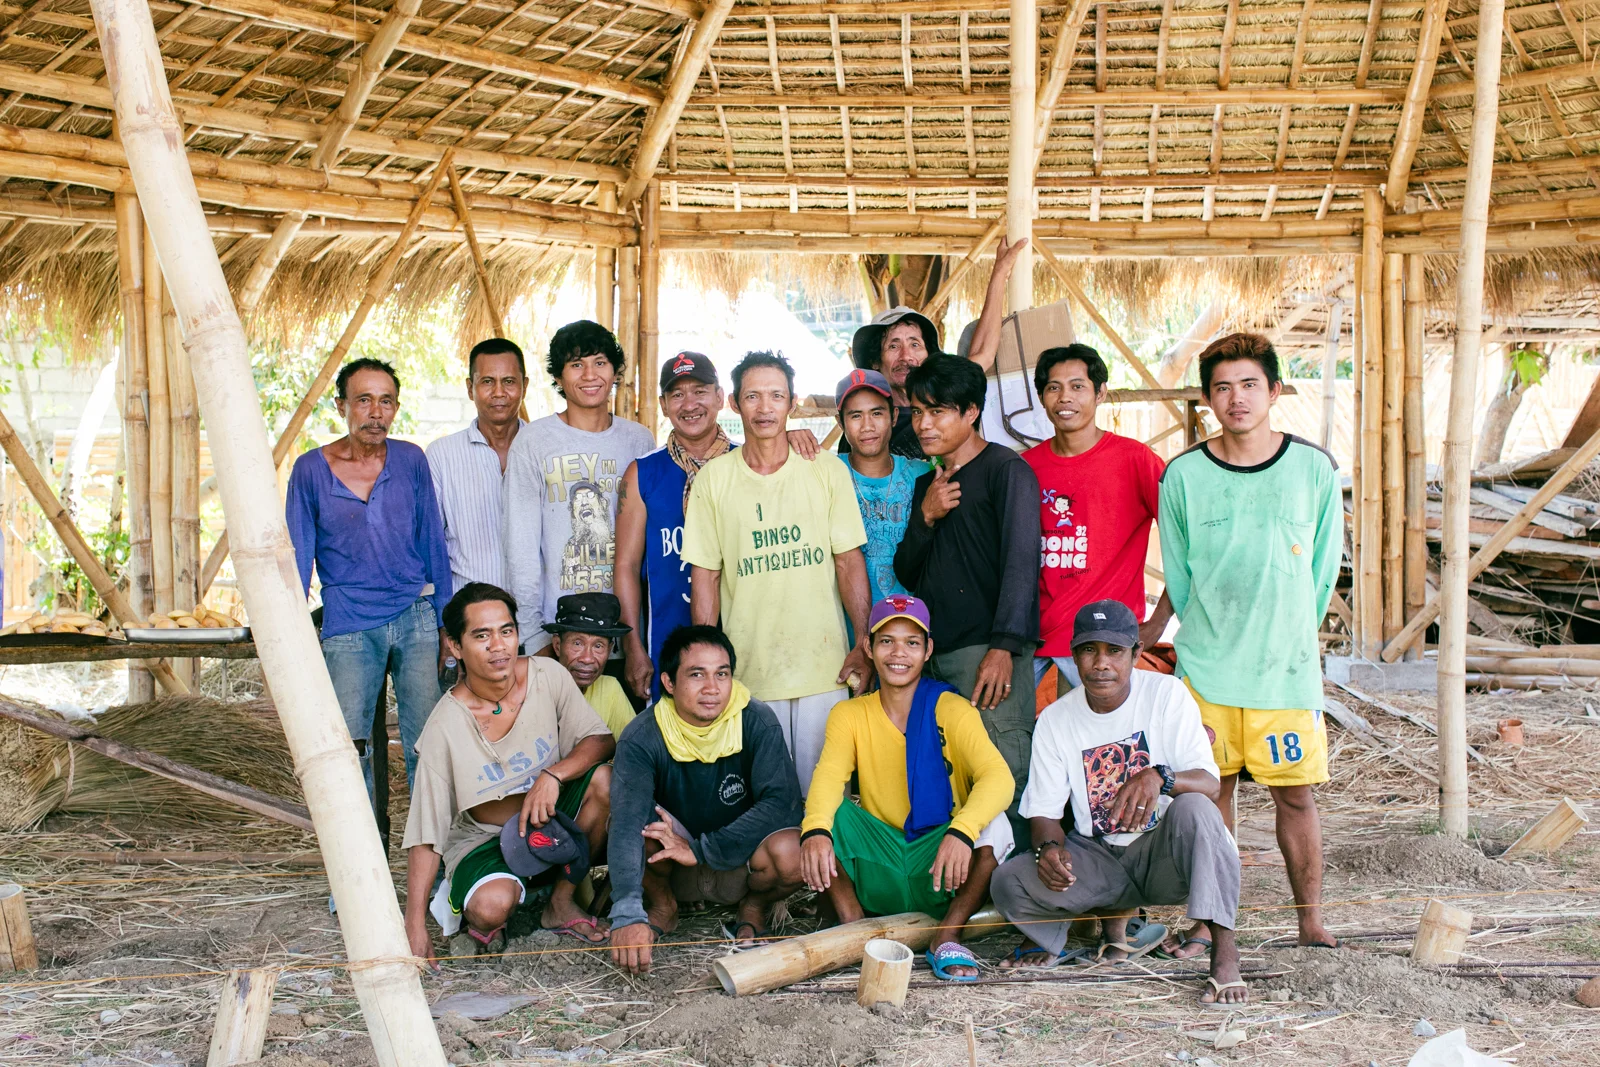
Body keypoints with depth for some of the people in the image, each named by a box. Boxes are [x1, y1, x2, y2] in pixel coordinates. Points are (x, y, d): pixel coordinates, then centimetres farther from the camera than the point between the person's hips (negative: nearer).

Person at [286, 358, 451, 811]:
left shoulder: (411, 460, 5)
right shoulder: (311, 469, 2)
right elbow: (298, 556, 6)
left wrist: (446, 622, 9)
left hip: (416, 617, 1)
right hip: (348, 626, 0)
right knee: (348, 748, -1)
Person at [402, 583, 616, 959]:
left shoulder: (548, 676, -13)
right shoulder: (445, 727, -22)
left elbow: (601, 741, -10)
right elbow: (425, 831, -19)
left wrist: (553, 775, -31)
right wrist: (415, 924, -24)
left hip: (550, 817, 4)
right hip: (483, 838, -4)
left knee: (601, 778, -25)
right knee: (493, 906, -34)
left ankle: (561, 902, -7)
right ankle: (463, 900, 5)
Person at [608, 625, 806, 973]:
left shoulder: (758, 723, -17)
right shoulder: (641, 738, -21)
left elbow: (782, 801, -26)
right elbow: (627, 821, -34)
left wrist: (700, 850, -32)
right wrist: (628, 915, -49)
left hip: (738, 865, 0)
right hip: (672, 871, 0)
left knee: (790, 852, -32)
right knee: (642, 823, -30)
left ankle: (754, 908, 3)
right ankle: (661, 905, 1)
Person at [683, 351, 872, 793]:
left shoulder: (828, 471, 4)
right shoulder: (713, 478, 3)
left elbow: (849, 561, 5)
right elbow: (705, 575, 4)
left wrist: (864, 641, -4)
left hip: (824, 666, 0)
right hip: (748, 669, 0)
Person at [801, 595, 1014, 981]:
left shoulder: (950, 709, -5)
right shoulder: (849, 714, 3)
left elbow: (999, 776, -22)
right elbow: (829, 776, -17)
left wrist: (961, 831, -42)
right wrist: (815, 830, -40)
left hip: (939, 866, -2)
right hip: (878, 868, 2)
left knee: (993, 825, -30)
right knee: (825, 812, -22)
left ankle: (948, 936, -13)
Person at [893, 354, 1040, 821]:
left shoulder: (1006, 470, -1)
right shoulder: (927, 484, 21)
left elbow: (1021, 562, -10)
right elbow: (906, 574, 18)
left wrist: (1003, 647, -19)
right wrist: (925, 516, 0)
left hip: (989, 651, -7)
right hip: (934, 655, 7)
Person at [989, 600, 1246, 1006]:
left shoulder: (1166, 694, -9)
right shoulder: (1056, 720, -1)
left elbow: (1210, 784, -16)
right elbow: (1044, 810, 0)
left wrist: (1159, 777, -39)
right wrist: (1049, 847, -24)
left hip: (1164, 852, -2)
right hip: (1099, 859, 3)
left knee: (1194, 808, -35)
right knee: (1009, 882, -22)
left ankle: (1224, 952, -26)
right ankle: (1111, 918, 8)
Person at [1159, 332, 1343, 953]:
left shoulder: (1313, 469, -1)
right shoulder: (1183, 476, -1)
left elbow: (1323, 569, 8)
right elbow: (1177, 575, 9)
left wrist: (1285, 636, 10)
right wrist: (1208, 637, 9)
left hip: (1288, 665, -1)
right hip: (1206, 665, 1)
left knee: (1295, 793, 2)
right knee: (1211, 789, 6)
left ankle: (1311, 922, 15)